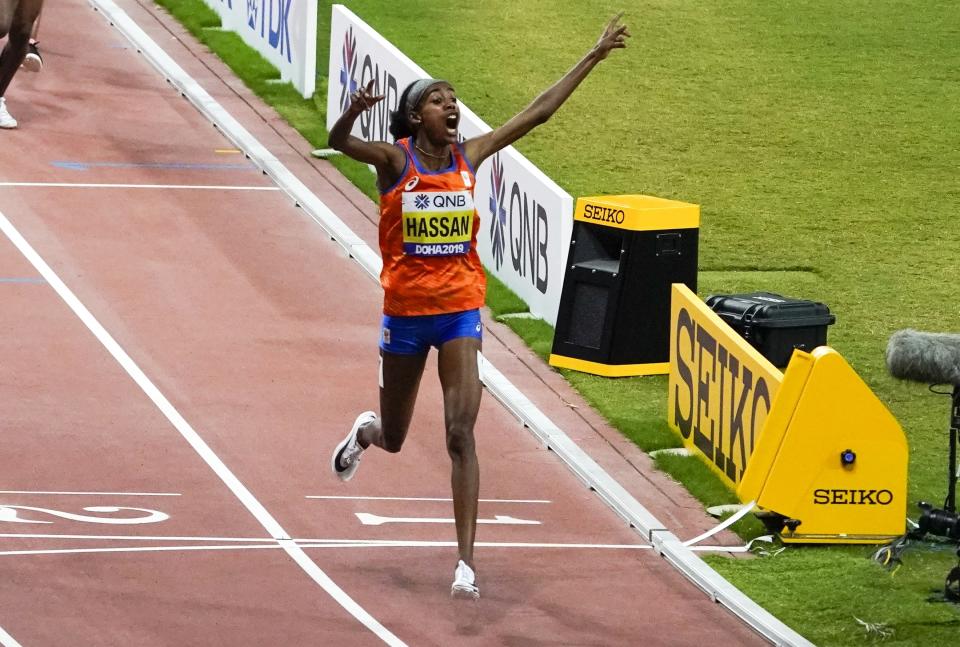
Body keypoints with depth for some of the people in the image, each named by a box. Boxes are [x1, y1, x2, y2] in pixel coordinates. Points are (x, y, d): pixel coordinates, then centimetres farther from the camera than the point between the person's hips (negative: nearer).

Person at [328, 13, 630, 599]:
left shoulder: (469, 157, 0)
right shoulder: (395, 160, -9)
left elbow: (537, 113, 4)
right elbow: (339, 142, -27)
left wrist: (594, 57, 4)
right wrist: (353, 111, -50)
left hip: (460, 312, 1)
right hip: (406, 312, -1)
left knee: (461, 434, -12)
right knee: (394, 438, 17)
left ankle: (466, 561, -13)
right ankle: (364, 432, 57)